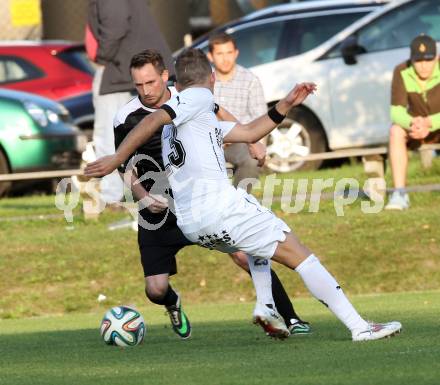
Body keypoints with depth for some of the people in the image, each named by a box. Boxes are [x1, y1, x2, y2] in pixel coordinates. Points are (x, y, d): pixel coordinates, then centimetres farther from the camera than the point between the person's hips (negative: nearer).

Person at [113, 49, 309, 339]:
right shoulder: (127, 118, -10)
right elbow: (125, 167, 2)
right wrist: (145, 198, -14)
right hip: (159, 214, -1)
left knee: (247, 256, -11)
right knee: (156, 290, -8)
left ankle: (291, 318, 4)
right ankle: (173, 304, 31)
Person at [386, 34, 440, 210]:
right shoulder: (402, 72, -20)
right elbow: (397, 111, -21)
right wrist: (412, 124, -42)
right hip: (418, 125, 2)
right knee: (396, 131, -30)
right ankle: (399, 194, -36)